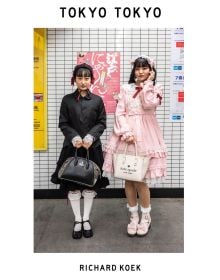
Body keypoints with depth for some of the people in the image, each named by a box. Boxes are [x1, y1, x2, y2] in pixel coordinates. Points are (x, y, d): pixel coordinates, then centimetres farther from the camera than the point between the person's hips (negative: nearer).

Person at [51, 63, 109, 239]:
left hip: (92, 147, 0)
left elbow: (102, 123, 0)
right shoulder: (67, 100, 2)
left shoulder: (97, 100, 2)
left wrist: (91, 137, -16)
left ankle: (86, 219, 23)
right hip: (72, 147, 0)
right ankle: (77, 220, 20)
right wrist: (74, 137, -16)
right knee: (72, 185, 4)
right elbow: (63, 124, 1)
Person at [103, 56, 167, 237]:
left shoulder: (155, 89, 8)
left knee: (140, 179, -3)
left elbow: (149, 104, -15)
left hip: (145, 135, -2)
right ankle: (134, 216, 21)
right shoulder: (126, 89, 9)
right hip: (127, 135, 2)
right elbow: (119, 113, 0)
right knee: (128, 178, 5)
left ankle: (146, 216, 18)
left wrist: (148, 84, -4)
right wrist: (126, 132, -14)